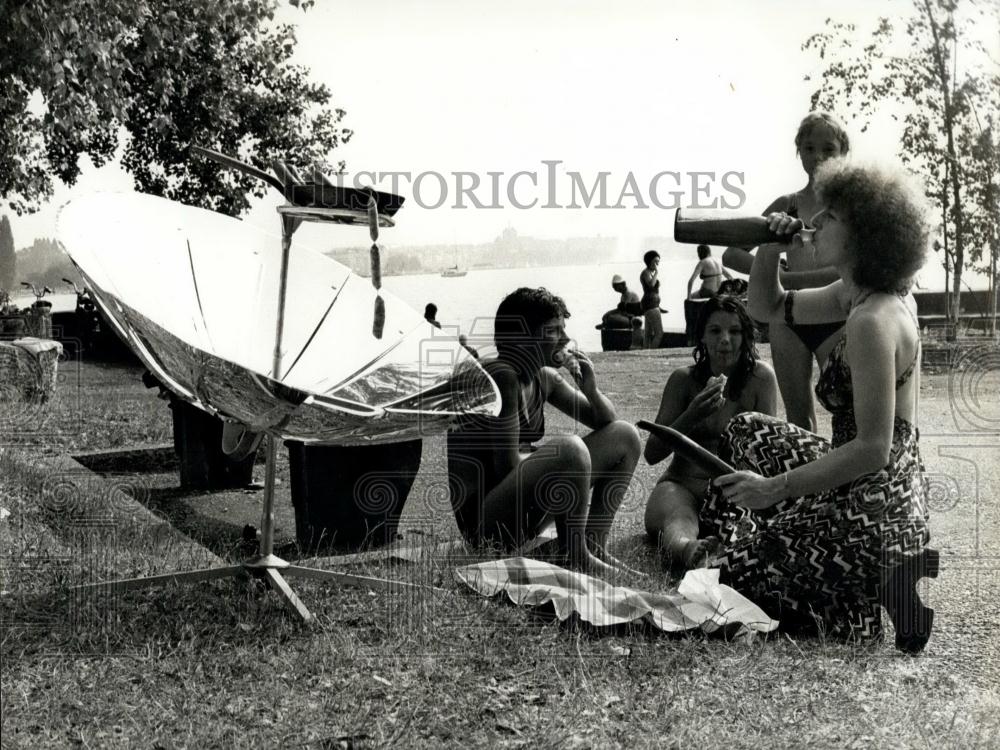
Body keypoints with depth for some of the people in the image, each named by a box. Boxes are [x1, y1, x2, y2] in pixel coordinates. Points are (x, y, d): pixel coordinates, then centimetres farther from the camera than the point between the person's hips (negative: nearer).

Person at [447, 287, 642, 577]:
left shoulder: (544, 378, 8)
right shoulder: (501, 375, -18)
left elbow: (607, 422, 16)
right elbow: (507, 467, -22)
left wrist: (591, 390, -5)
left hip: (523, 515, 9)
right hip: (480, 518, -9)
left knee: (625, 436, 7)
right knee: (569, 449, -34)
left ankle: (595, 546, 1)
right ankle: (575, 557, -15)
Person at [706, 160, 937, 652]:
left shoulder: (873, 321, -27)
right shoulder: (860, 295, 2)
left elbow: (873, 449, -28)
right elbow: (768, 309, 15)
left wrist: (772, 489, -23)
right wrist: (770, 246, -4)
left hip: (869, 516, -10)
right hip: (877, 495, 10)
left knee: (735, 573, 6)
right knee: (746, 431, 25)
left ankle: (885, 596, 1)